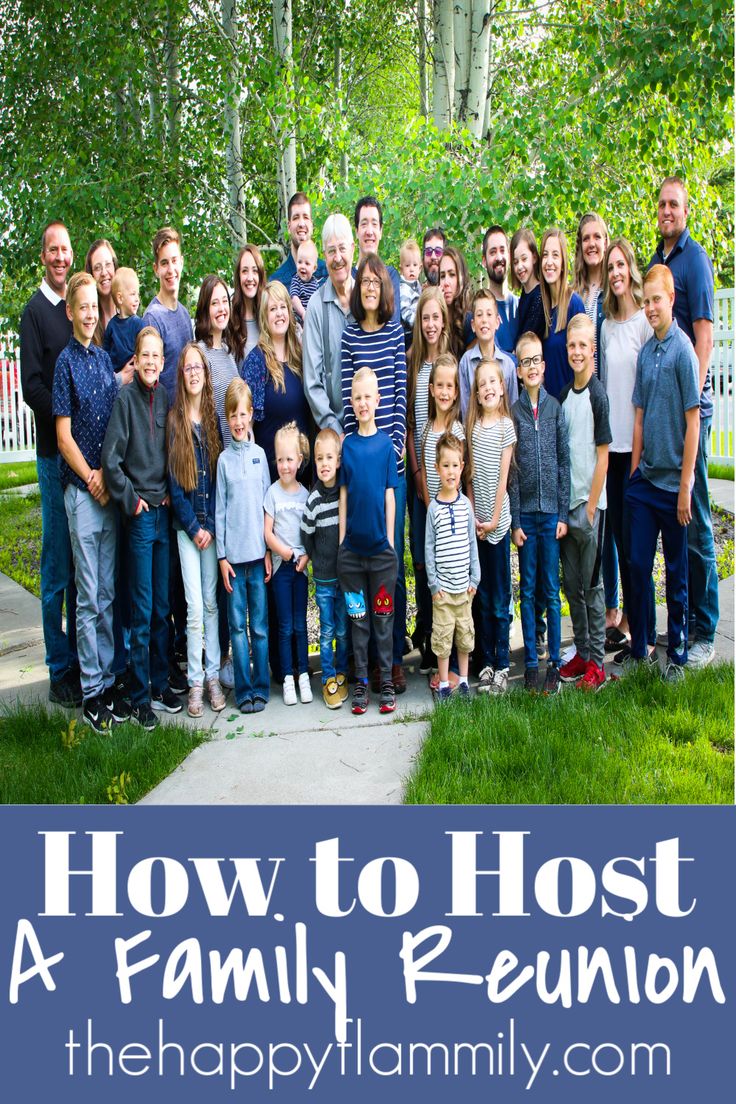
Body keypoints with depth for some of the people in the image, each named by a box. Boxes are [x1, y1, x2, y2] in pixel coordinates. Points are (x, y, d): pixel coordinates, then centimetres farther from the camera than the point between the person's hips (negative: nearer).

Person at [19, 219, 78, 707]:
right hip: (55, 451, -5)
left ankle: (84, 661, 22)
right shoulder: (36, 310, -2)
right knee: (59, 564, 0)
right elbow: (32, 386, -10)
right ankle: (61, 671, 9)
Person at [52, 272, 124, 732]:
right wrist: (92, 480, -8)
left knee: (108, 594, 11)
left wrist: (107, 475, 2)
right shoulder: (67, 361, -4)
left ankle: (109, 682, 20)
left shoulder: (105, 359, 12)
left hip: (110, 490, 5)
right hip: (81, 491, -5)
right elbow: (64, 436, -7)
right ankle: (92, 691, 9)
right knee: (89, 598, 0)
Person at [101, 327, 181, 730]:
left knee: (163, 607, 12)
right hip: (139, 515, -5)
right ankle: (140, 695, 9)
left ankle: (160, 683, 24)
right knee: (142, 609, -1)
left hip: (163, 511, 5)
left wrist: (170, 494, 6)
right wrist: (131, 499, -10)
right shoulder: (125, 397, -8)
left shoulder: (165, 396, 8)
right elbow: (110, 459, -13)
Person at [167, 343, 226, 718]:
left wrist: (211, 525, -3)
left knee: (211, 602, 7)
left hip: (212, 524, 3)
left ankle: (213, 676, 15)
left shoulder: (213, 419, 8)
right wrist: (194, 527, -8)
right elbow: (174, 483, -3)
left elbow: (217, 475, 6)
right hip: (186, 525, -3)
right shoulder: (174, 421, -1)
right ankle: (195, 682, 5)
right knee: (195, 606, -4)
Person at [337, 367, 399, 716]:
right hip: (352, 546, 1)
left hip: (381, 545, -1)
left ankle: (386, 681, 14)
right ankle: (361, 681, 16)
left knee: (383, 616, 5)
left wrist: (390, 538, -3)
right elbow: (343, 494, 5)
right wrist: (341, 539, 1)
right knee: (357, 617, 7)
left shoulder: (386, 443, 1)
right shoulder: (346, 445, 4)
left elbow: (389, 494, 1)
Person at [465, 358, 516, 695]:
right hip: (476, 521, 4)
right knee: (483, 598, 10)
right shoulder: (473, 425, 7)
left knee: (500, 600, 2)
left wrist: (494, 520, -9)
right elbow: (470, 475, 7)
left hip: (498, 521, -4)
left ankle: (502, 666, 10)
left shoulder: (506, 425, -5)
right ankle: (487, 663, 19)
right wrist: (473, 516, -1)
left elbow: (502, 478, -7)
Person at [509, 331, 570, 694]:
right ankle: (530, 662, 14)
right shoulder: (513, 412, 2)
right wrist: (514, 521, -3)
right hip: (525, 513, 0)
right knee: (528, 591, 7)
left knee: (552, 591, 4)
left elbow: (564, 462, 3)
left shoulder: (555, 407, 3)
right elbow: (510, 471, 1)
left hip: (551, 512, 0)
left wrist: (563, 513, -1)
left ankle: (554, 663, 11)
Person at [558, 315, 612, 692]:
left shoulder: (597, 394, -10)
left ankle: (596, 662, 10)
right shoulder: (564, 395, 10)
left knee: (591, 584, 1)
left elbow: (603, 456, -11)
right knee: (571, 583, 12)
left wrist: (590, 506, -13)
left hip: (590, 503, -6)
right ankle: (581, 652, 24)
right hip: (565, 502, 7)